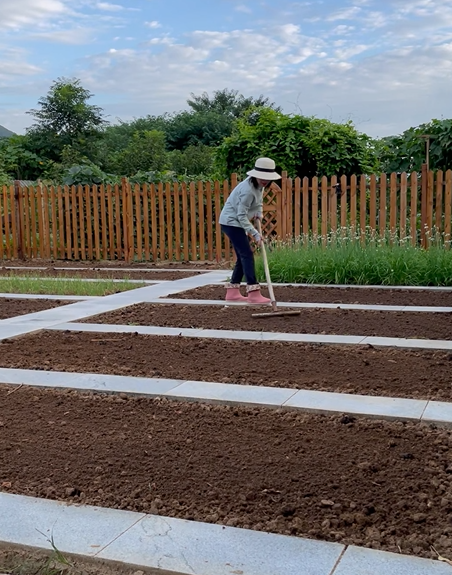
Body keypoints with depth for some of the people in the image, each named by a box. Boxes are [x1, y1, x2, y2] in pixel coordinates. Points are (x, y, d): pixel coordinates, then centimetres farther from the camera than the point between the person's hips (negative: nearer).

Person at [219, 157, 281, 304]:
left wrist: (259, 213, 0)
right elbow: (241, 216, -26)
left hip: (235, 222, 10)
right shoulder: (248, 190, -27)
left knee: (242, 257, 10)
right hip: (231, 222, -10)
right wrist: (255, 234, -27)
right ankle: (253, 294, -15)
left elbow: (259, 201, 20)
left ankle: (232, 292, 15)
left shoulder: (259, 184, 2)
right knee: (247, 255, -14)